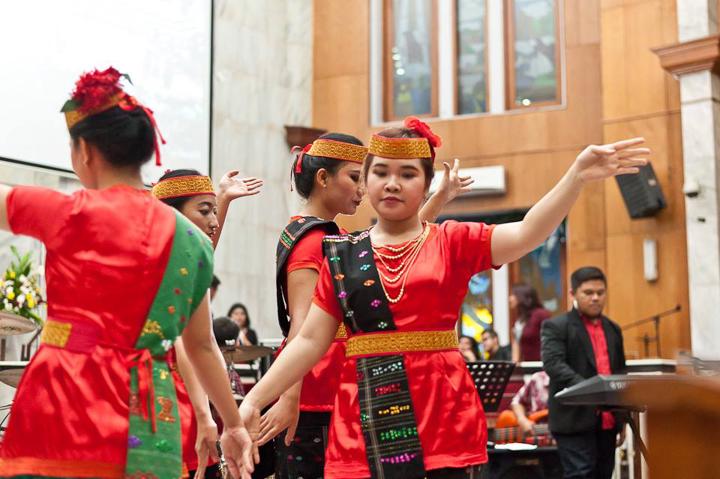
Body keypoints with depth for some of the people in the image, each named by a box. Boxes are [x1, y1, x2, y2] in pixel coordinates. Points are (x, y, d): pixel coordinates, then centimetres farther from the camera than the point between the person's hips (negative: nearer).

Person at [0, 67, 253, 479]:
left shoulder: (71, 214, -4)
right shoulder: (191, 240, 11)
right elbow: (201, 345, 17)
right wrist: (234, 424, 27)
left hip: (66, 408, -5)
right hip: (151, 425, 5)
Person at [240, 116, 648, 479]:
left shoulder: (454, 242, 4)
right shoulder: (341, 254, 9)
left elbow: (527, 233, -13)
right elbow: (310, 341, 8)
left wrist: (578, 175, -27)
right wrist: (254, 400, 2)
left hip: (445, 420, -1)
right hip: (363, 424, 2)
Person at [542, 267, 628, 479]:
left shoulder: (613, 329, 18)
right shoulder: (556, 326, -3)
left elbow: (620, 374, 22)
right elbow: (553, 364, -17)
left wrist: (623, 418, 16)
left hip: (607, 420, 6)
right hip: (575, 419, -6)